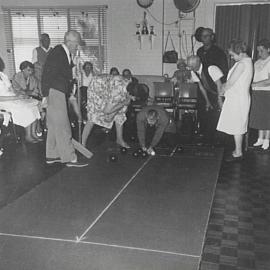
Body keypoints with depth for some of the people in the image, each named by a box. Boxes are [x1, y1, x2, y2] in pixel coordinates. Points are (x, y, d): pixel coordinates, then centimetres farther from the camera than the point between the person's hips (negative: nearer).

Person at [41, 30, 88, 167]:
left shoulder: (67, 54, 12)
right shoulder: (56, 53, -15)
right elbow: (46, 75, -16)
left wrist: (69, 94, 16)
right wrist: (46, 95, -17)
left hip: (61, 93, 10)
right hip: (54, 93, -10)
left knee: (54, 125, 14)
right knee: (62, 126, -6)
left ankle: (52, 155, 24)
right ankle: (69, 158, -1)